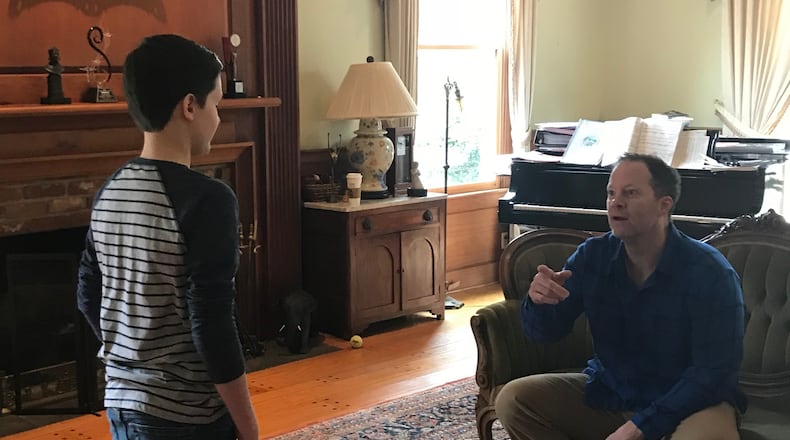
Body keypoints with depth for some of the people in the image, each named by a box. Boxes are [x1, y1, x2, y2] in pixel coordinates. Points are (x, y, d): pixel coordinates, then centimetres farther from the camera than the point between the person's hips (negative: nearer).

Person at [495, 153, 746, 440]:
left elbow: (715, 372, -20)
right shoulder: (591, 256, -5)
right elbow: (544, 332, 0)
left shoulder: (710, 273, -18)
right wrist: (538, 301, -26)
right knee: (513, 400, -12)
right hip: (607, 393, 5)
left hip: (689, 402, -4)